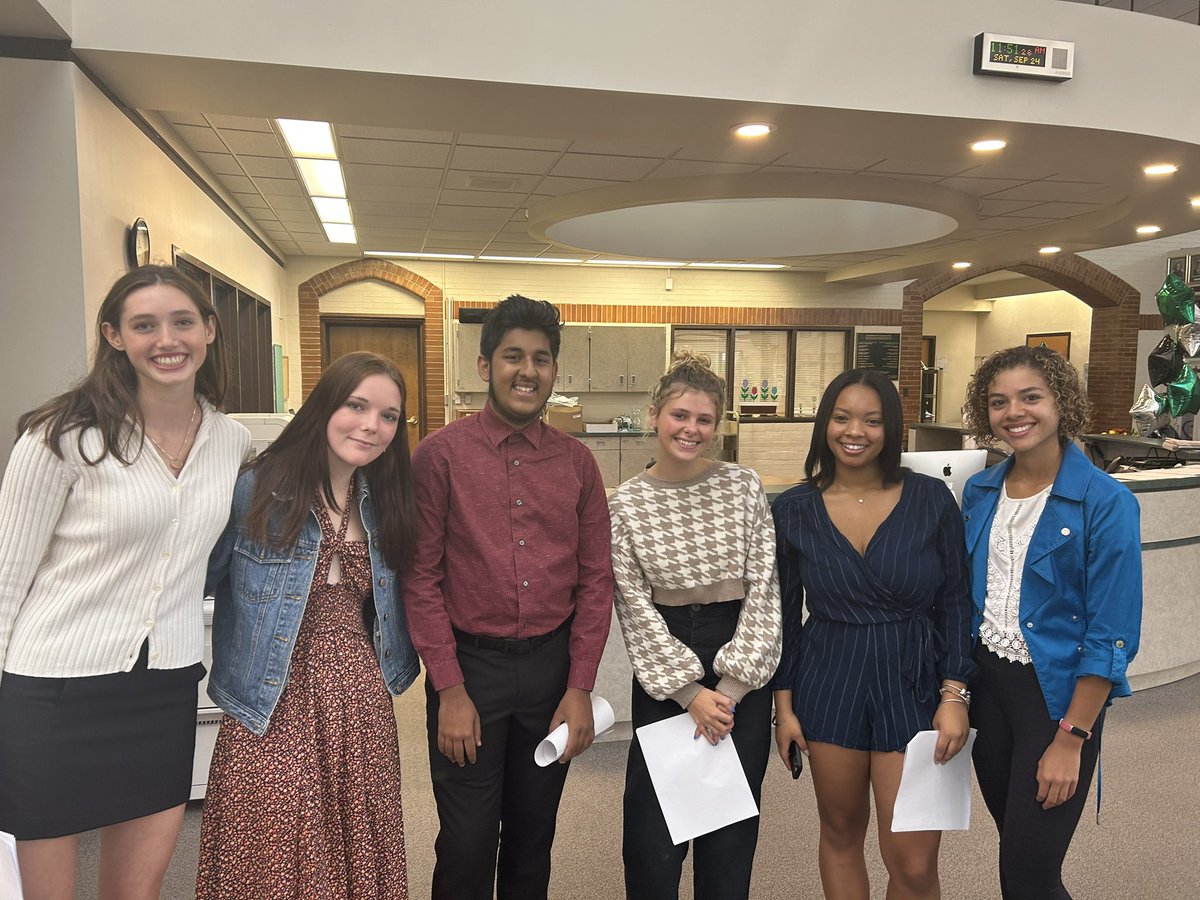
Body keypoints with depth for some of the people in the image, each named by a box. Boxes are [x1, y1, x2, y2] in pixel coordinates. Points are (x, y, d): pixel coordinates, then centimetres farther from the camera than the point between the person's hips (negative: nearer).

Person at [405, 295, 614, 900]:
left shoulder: (576, 462, 3)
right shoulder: (439, 454, -6)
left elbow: (595, 578, 4)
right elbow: (420, 578, -7)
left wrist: (580, 687, -1)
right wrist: (449, 688, -10)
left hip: (552, 663, 3)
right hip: (469, 664, -3)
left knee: (533, 839, 18)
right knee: (467, 848, 8)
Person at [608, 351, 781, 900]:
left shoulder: (744, 486, -1)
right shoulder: (627, 503, -2)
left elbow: (764, 588, -4)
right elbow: (635, 607, -4)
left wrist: (732, 684, -10)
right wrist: (689, 691, -10)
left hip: (743, 674, 1)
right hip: (664, 674, 0)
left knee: (732, 831, 10)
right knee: (652, 824, 5)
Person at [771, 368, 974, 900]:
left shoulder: (932, 500, -5)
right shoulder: (794, 510, -3)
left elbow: (955, 603, 1)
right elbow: (785, 612, 4)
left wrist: (955, 695, -6)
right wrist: (784, 703, 3)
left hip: (912, 683, -1)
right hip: (828, 683, 1)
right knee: (841, 834, 16)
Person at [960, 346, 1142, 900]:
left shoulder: (1105, 503, -15)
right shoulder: (980, 492, 1)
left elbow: (1111, 637, -15)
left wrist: (1070, 739, -15)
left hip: (1056, 690, -5)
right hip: (986, 681, 5)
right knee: (1015, 838, 20)